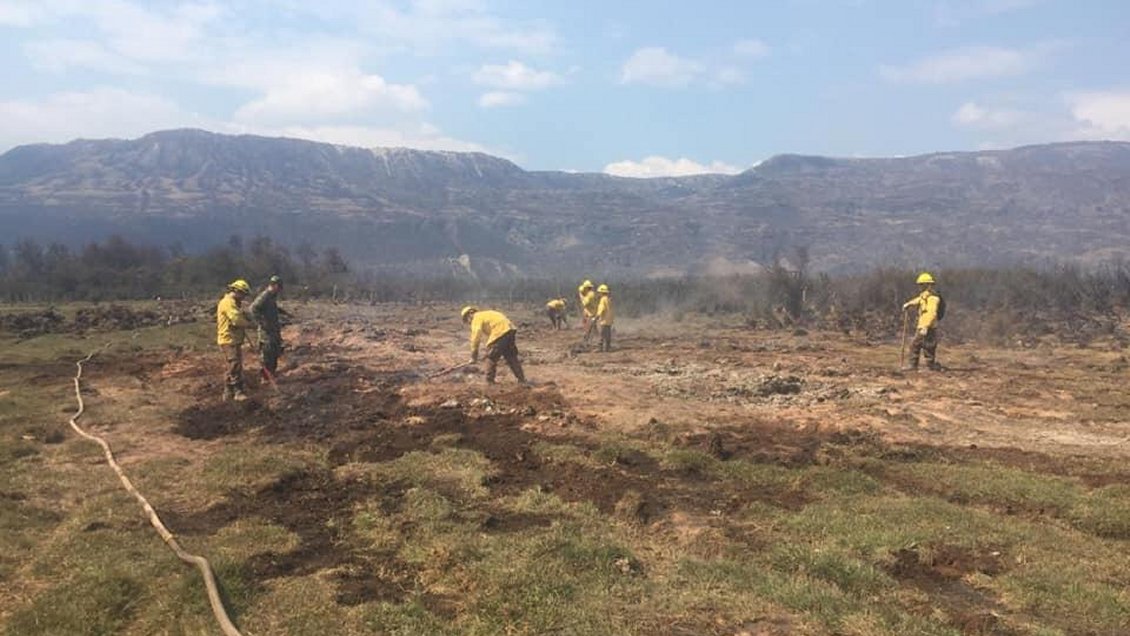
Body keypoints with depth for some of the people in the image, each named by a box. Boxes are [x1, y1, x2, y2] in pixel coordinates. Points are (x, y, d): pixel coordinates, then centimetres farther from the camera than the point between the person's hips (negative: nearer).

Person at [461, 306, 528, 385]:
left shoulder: (477, 318, 3)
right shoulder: (485, 314, 30)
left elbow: (476, 337, -5)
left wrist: (474, 357, -3)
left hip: (500, 333, -9)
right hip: (510, 330, 9)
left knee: (491, 358, 3)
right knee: (511, 357, 18)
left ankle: (490, 382, 8)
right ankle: (522, 380, 21)